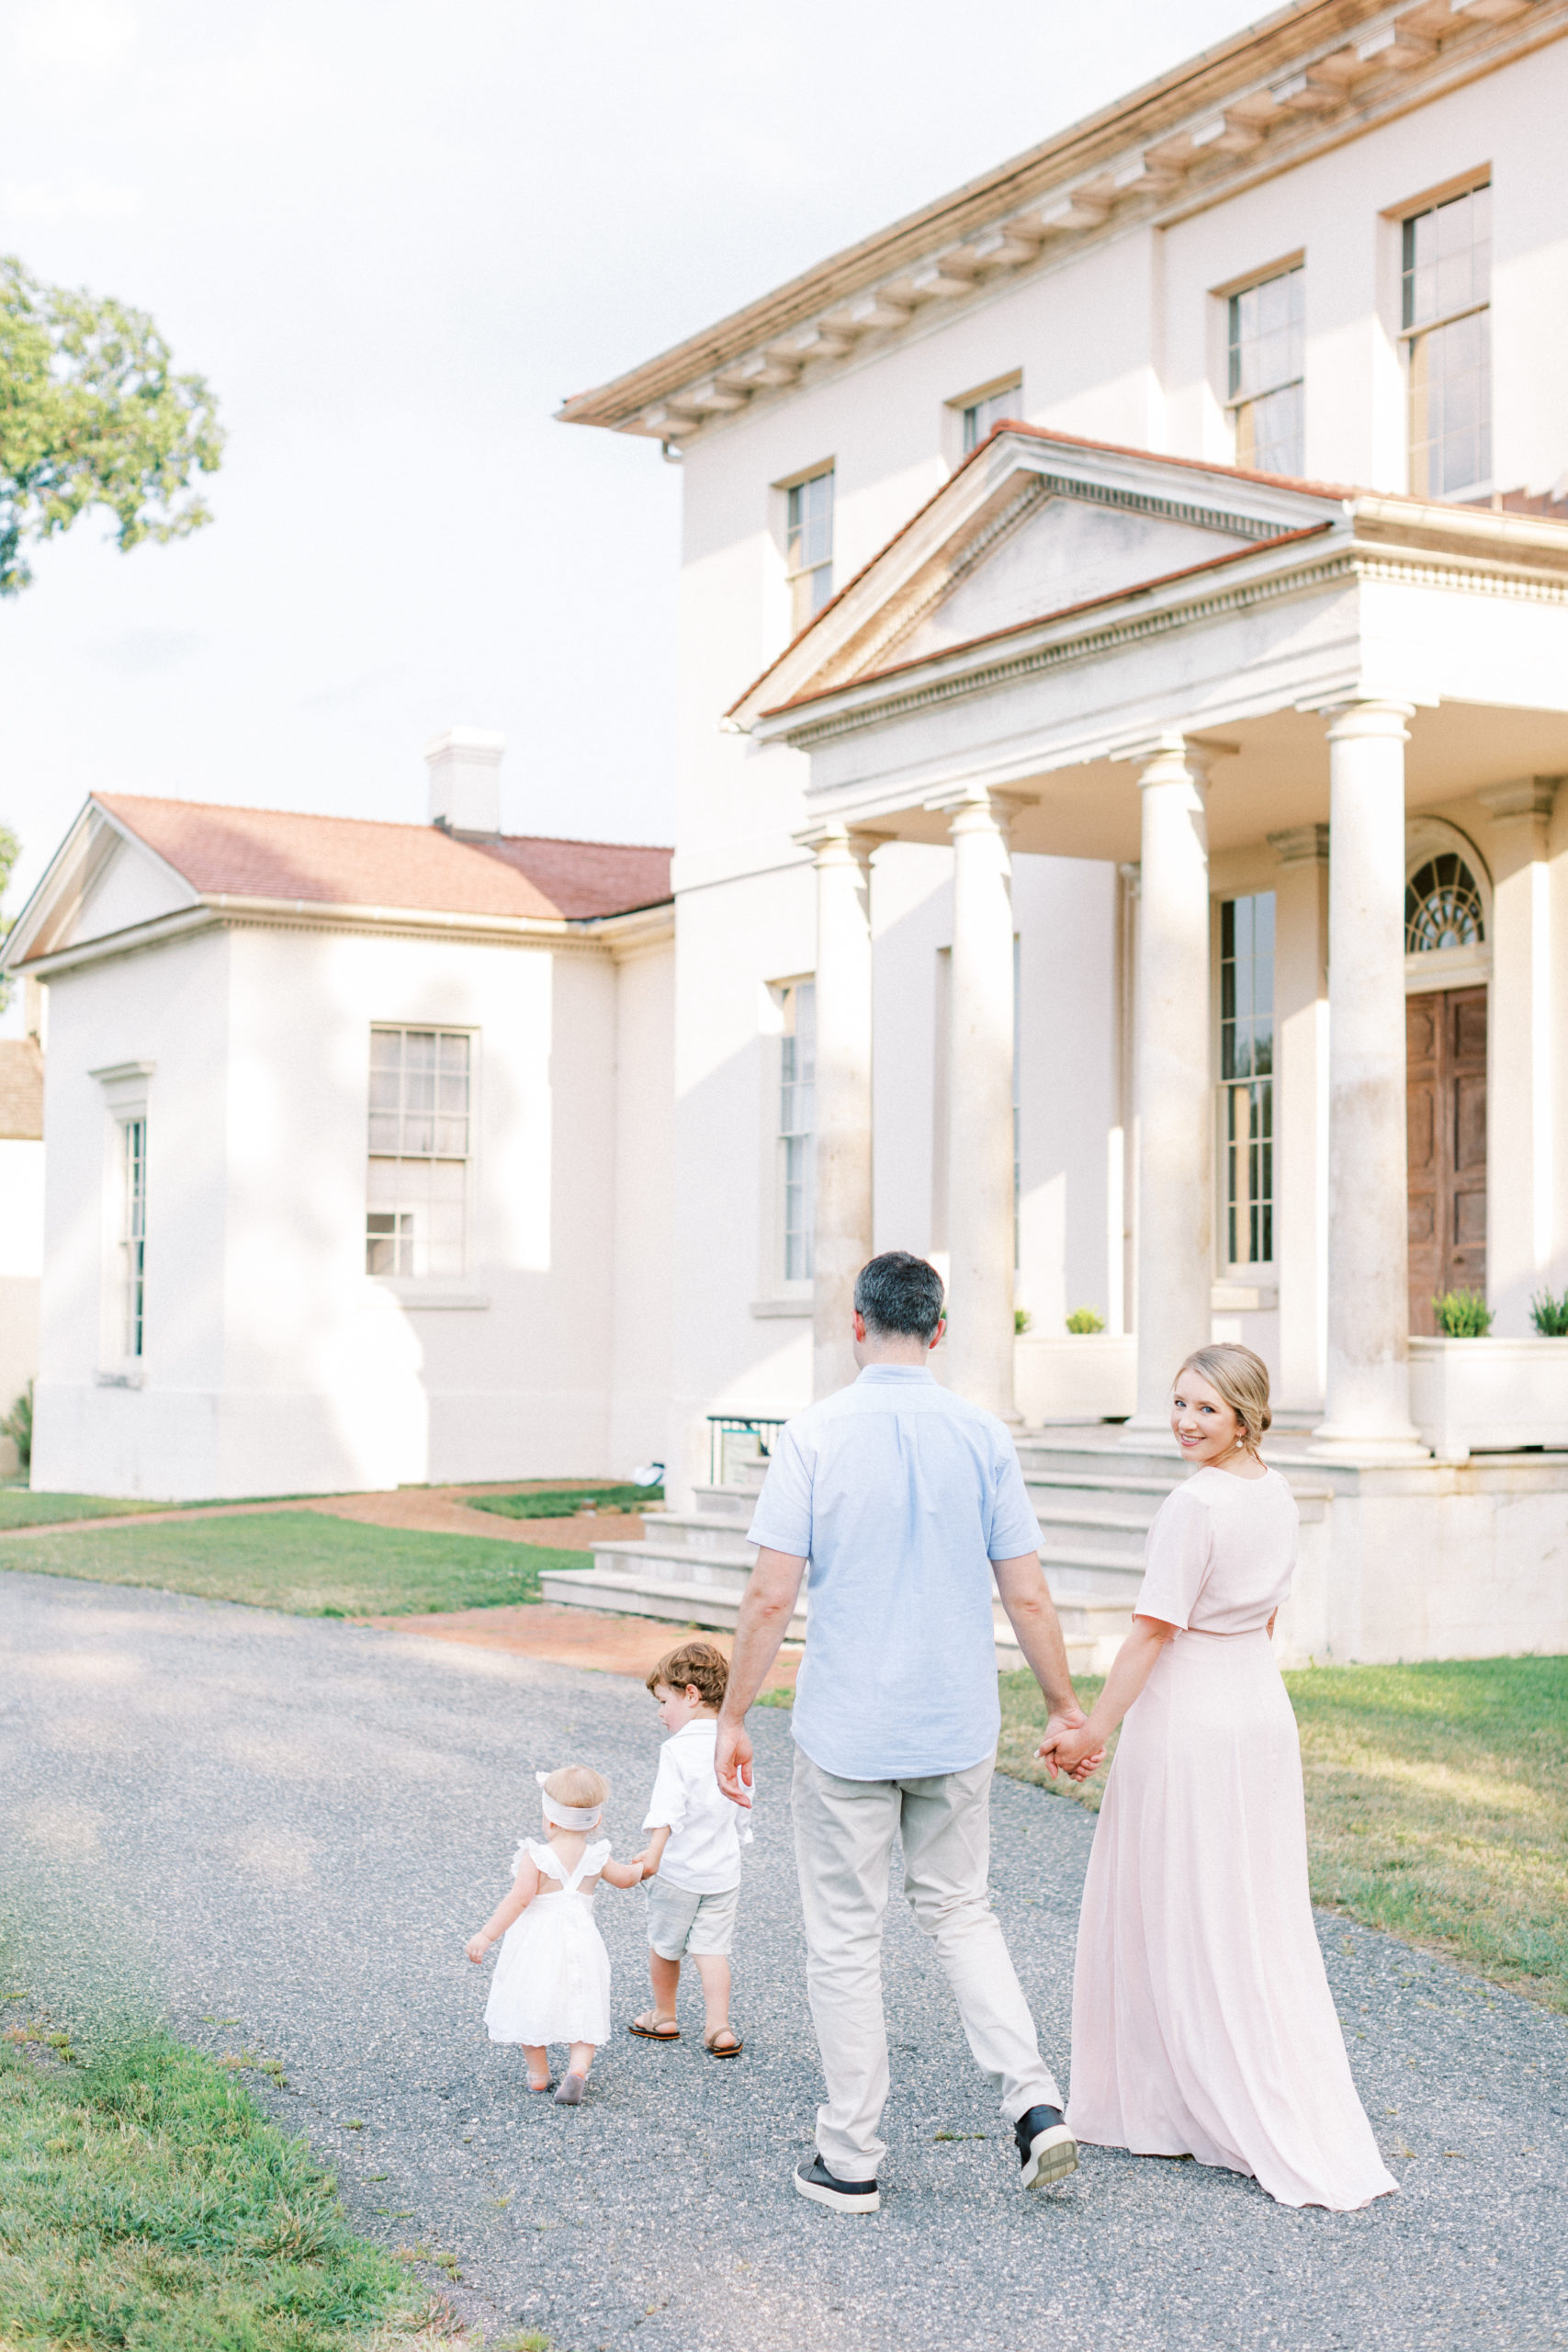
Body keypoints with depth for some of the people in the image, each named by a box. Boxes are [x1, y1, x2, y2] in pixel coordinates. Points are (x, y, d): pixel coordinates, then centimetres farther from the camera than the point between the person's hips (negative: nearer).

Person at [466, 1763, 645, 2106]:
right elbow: (625, 1878, 19)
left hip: (537, 1943, -3)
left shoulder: (536, 1857, -12)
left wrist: (486, 1936, -18)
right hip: (581, 1942, 3)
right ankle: (578, 2068, -13)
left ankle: (538, 2074, 23)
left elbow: (519, 1900, -20)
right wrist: (639, 1868, 42)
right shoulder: (595, 1859, 1)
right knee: (583, 2012, 9)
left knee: (531, 2006, 15)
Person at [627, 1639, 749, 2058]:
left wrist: (654, 1851, -39)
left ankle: (664, 2017, 31)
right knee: (712, 1948, 10)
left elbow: (668, 1808, -30)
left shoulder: (676, 1750, -17)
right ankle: (719, 2028, 1)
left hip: (678, 1870, -5)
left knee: (664, 1945, 15)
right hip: (724, 1871, 5)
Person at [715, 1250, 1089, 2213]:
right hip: (958, 1727, 3)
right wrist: (1066, 1706, 12)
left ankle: (851, 2160, 15)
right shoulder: (983, 1436, -2)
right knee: (961, 1909, 20)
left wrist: (733, 1719, -2)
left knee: (847, 1939, 8)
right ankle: (1035, 2102, 6)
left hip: (845, 1730, -3)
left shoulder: (815, 1436, -10)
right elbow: (1028, 1596, -1)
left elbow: (771, 1597, -12)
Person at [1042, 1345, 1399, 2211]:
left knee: (1174, 1919, 4)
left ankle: (1159, 2106, 13)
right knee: (1258, 1920, 13)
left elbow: (1153, 1631, -18)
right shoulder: (1277, 1496, 7)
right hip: (1263, 1712, 8)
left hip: (1185, 1719, -8)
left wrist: (1093, 1729, -13)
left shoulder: (1194, 1504, -18)